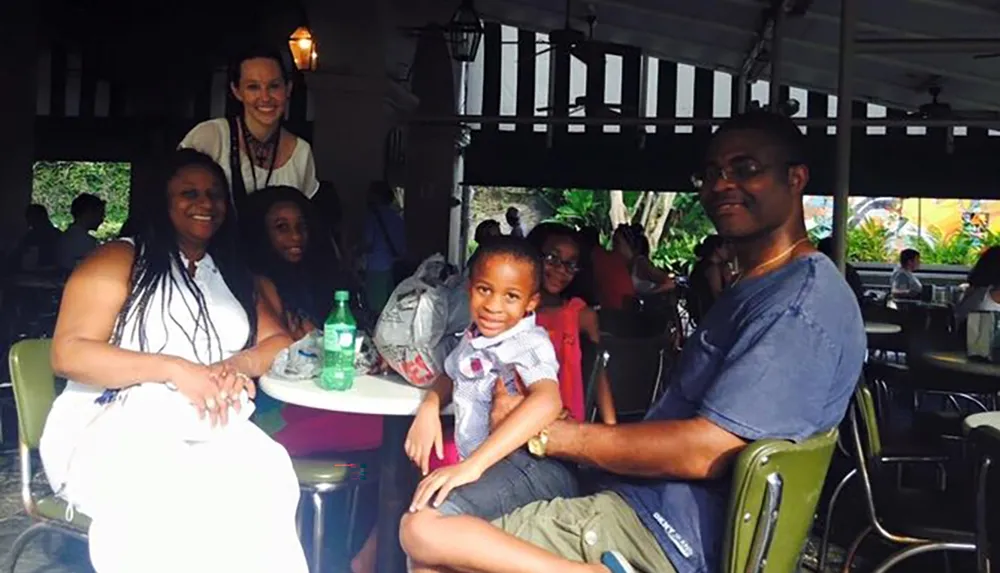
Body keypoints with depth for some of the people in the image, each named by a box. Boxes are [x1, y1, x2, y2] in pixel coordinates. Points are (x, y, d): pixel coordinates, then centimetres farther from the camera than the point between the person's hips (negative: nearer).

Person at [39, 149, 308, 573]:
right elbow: (68, 353, -5)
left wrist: (235, 365, -8)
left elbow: (280, 343, 15)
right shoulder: (120, 260, 6)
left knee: (265, 473, -33)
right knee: (173, 494, -39)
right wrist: (174, 369, -17)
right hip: (109, 424, -3)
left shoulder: (233, 275, 23)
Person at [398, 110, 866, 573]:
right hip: (629, 498, 10)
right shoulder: (752, 288, 18)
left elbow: (703, 453, -22)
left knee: (424, 532, -16)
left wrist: (545, 431, -12)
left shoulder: (804, 302, -15)